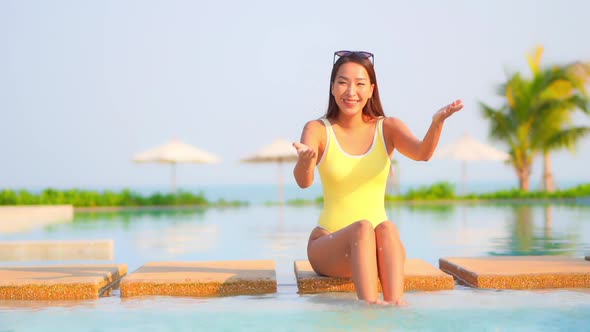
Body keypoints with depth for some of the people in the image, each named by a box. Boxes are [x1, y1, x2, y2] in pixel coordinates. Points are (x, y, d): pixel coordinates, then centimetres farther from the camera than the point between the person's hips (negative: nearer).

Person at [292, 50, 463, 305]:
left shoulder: (388, 128, 4)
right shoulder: (318, 130, -1)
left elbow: (422, 153, -16)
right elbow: (303, 181, -19)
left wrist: (437, 123, -37)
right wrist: (305, 161, -43)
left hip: (376, 246, 2)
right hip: (327, 246, -1)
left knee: (387, 228, -31)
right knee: (363, 227, -32)